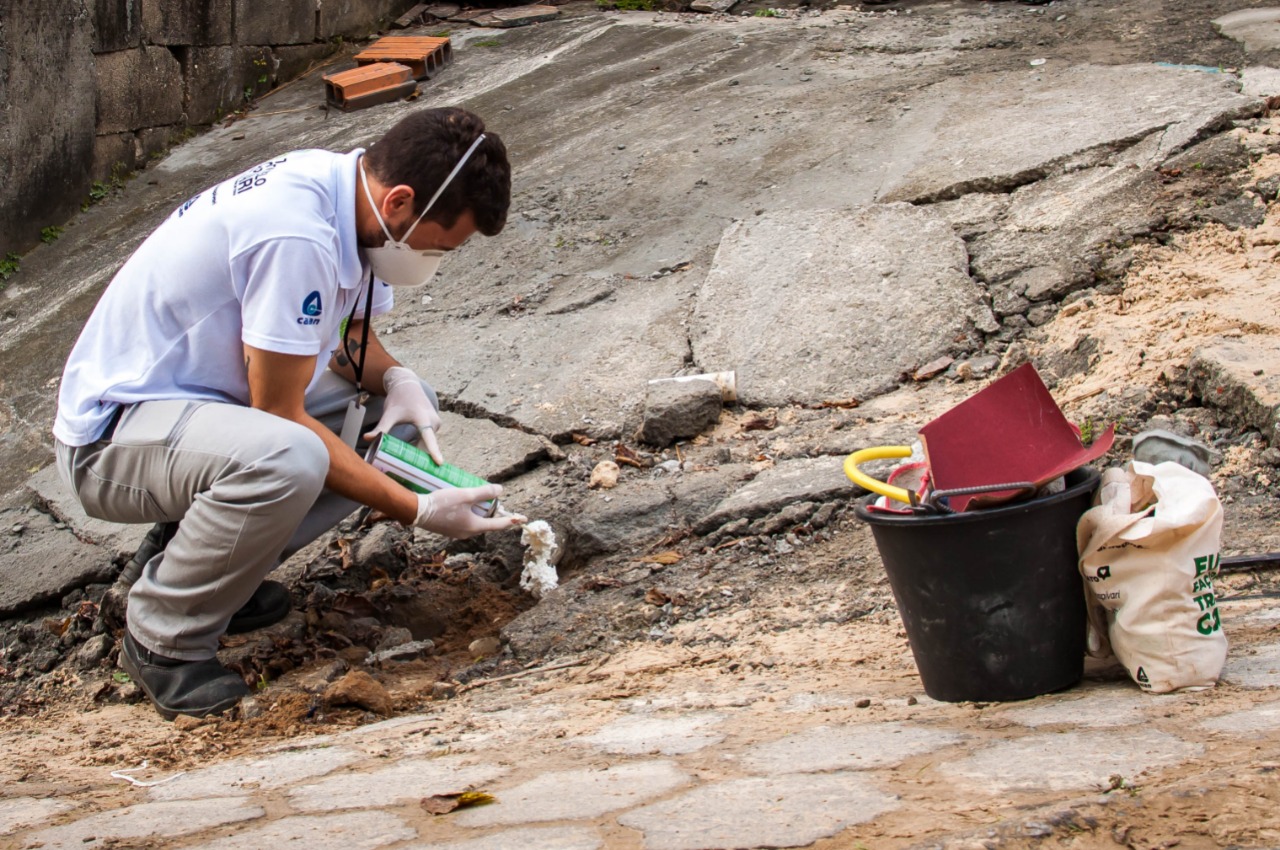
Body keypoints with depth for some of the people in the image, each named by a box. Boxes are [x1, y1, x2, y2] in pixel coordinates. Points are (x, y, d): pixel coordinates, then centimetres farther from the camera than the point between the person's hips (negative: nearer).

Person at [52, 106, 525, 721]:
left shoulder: (342, 188, -3)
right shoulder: (297, 237, -31)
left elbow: (352, 337, 14)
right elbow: (282, 416, -25)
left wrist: (396, 381, -9)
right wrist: (418, 512, -21)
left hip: (208, 403, 10)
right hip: (112, 434, -10)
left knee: (405, 412, 2)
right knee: (283, 461, -38)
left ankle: (198, 552, 8)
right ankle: (163, 639, -11)